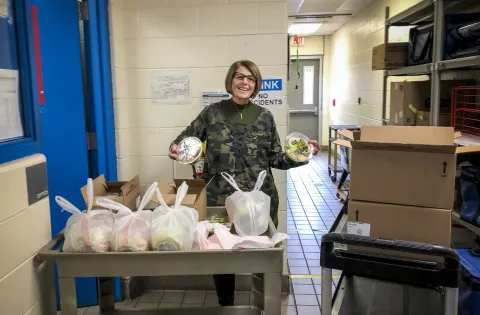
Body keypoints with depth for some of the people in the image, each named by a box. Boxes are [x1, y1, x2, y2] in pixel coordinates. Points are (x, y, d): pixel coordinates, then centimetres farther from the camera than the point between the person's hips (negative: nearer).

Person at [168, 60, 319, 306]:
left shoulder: (264, 117, 3)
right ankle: (225, 304, 36)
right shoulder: (212, 113, 0)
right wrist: (176, 149, -12)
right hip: (220, 199, -1)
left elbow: (276, 158, 5)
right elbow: (186, 138, 9)